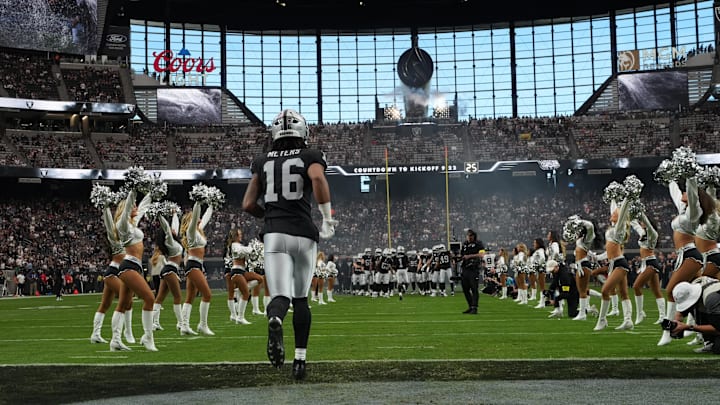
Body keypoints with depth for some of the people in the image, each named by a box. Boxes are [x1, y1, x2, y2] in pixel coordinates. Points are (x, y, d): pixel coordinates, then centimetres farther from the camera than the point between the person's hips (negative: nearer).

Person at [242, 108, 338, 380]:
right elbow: (318, 178, -16)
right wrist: (327, 219, -9)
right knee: (301, 298, 16)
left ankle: (275, 321, -41)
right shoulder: (310, 157, 7)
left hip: (274, 235, 1)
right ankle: (300, 358, 15)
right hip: (304, 234, -1)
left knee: (280, 296, -5)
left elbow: (248, 205, 12)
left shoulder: (262, 162, 16)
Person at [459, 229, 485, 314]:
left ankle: (474, 308, -6)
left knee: (474, 289, -7)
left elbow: (481, 254, -15)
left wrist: (469, 256, -17)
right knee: (465, 289, 10)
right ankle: (470, 307, 20)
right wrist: (457, 257, 3)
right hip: (464, 269, 7)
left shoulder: (478, 244, -3)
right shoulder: (464, 244, 16)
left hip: (473, 269, -7)